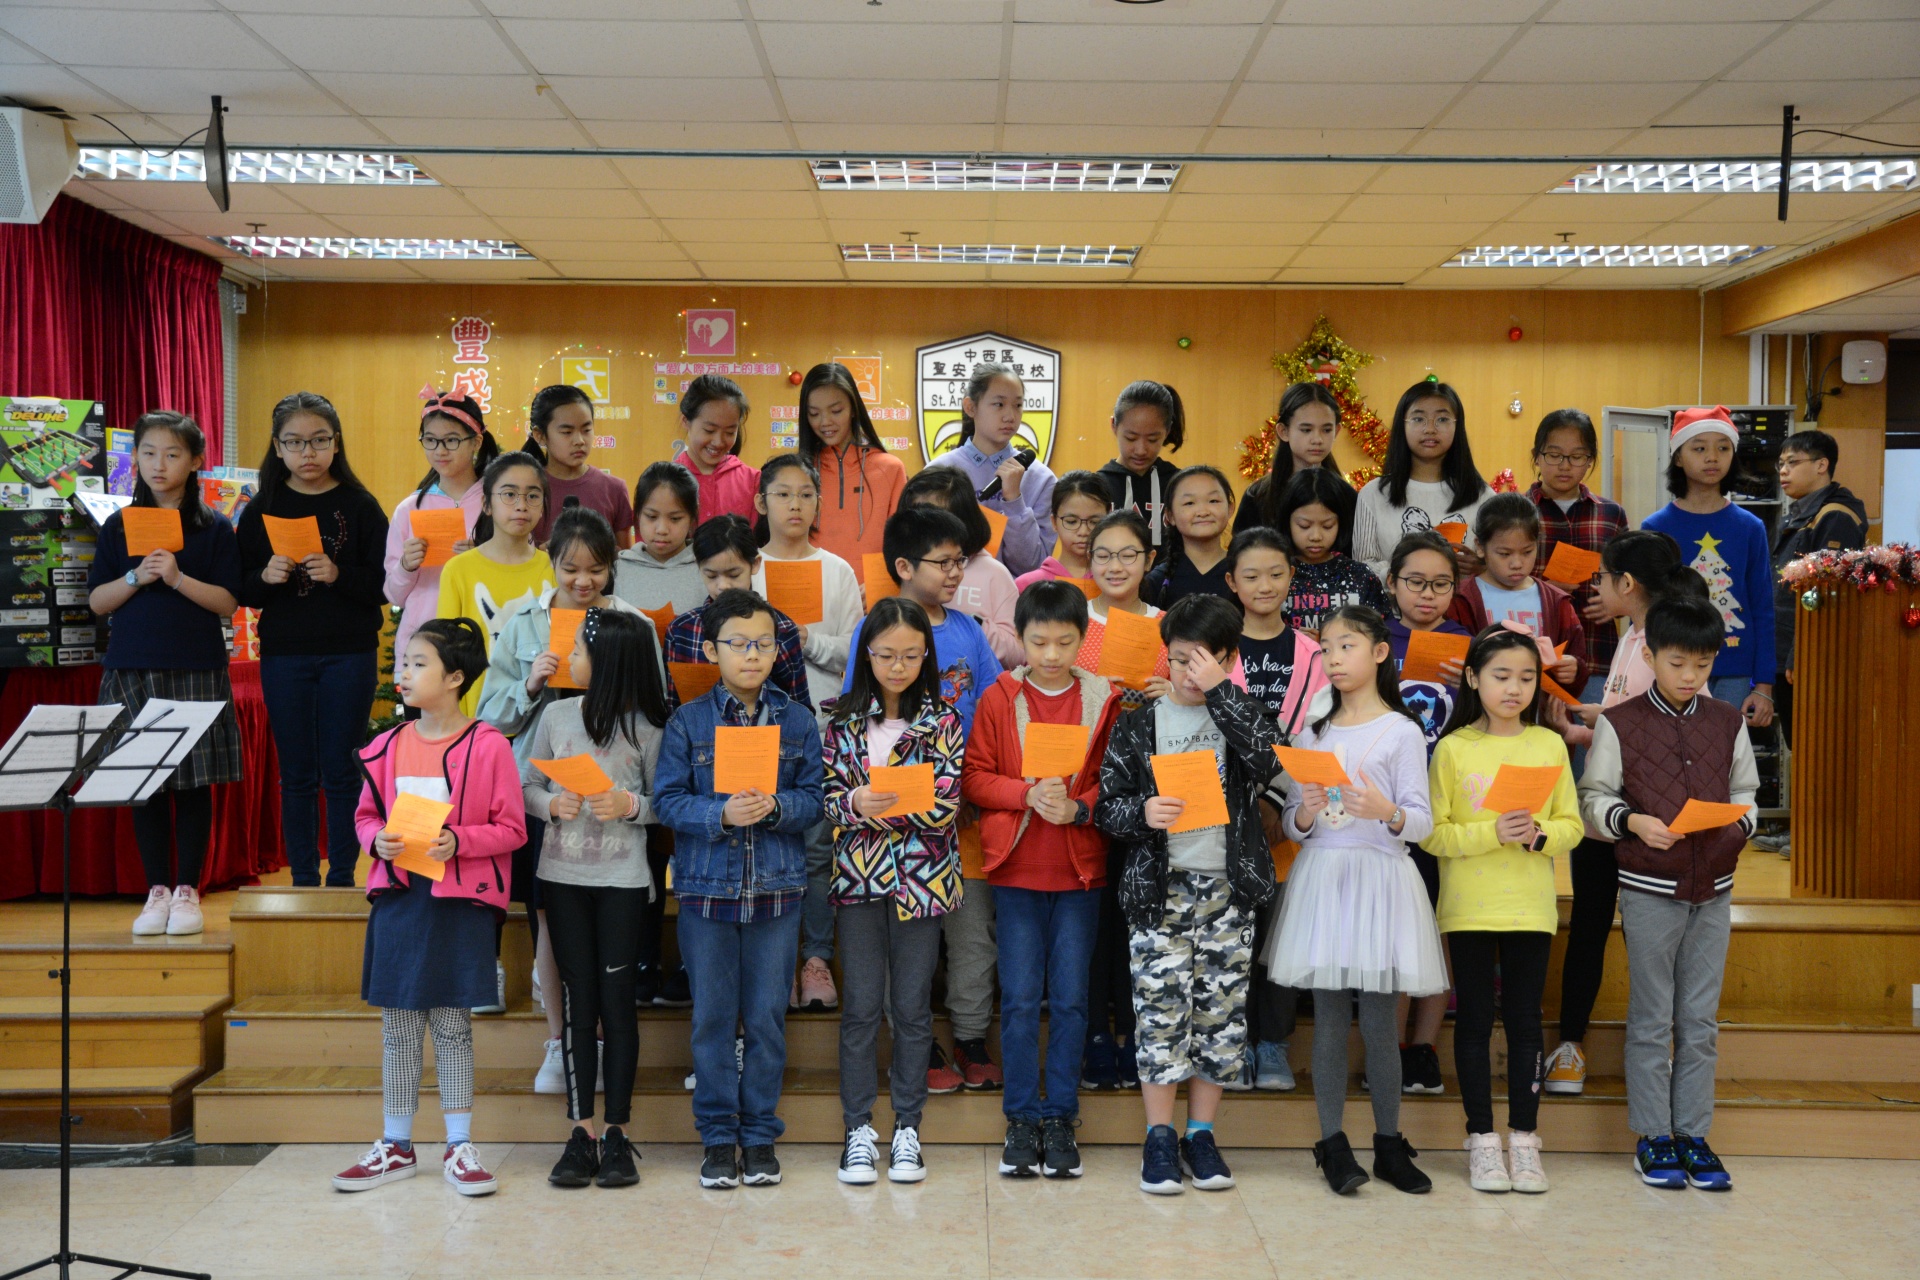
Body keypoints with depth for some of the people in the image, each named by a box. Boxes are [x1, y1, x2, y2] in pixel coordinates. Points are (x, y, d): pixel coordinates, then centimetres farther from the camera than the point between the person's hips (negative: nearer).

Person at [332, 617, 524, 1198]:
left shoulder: (488, 746, -8)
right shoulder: (388, 747, 5)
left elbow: (511, 828, -6)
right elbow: (365, 814, 15)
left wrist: (458, 841, -20)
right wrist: (377, 840, -6)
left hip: (460, 901, -4)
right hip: (398, 898, 4)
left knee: (453, 1027, 4)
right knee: (397, 1028, 9)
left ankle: (458, 1147, 14)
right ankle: (396, 1146, 21)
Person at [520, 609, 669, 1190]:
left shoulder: (646, 727, -4)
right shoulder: (556, 715, 5)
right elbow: (525, 785, 7)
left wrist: (630, 806, -19)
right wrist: (553, 805, -12)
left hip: (623, 879, -2)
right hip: (563, 875, 3)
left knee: (618, 1000, 0)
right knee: (578, 1001, 5)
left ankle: (617, 1132, 9)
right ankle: (581, 1132, 9)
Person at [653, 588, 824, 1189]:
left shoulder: (798, 720, 4)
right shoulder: (688, 722, 1)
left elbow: (815, 798, 1)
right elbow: (668, 801, -4)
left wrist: (774, 806, -18)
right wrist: (721, 814, -20)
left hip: (777, 889, 1)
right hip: (706, 886, 0)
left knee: (767, 1017, 6)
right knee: (712, 1018, 6)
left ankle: (760, 1135, 18)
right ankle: (718, 1136, 18)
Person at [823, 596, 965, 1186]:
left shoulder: (942, 721, -1)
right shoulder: (846, 720, 4)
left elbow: (946, 807, -8)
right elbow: (829, 799, 1)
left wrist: (880, 805, -17)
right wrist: (855, 804, -20)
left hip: (920, 877, -1)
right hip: (858, 876, 1)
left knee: (912, 1006, 6)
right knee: (862, 1006, 5)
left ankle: (907, 1127, 17)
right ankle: (858, 1128, 15)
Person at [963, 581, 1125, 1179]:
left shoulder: (1104, 700, 2)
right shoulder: (999, 699, 1)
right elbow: (974, 777, -1)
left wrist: (1077, 807, -15)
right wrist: (1027, 794, -16)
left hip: (1080, 870, 0)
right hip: (1017, 868, 0)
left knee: (1070, 998, 5)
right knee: (1020, 999, 2)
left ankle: (1060, 1118, 15)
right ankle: (1021, 1119, 13)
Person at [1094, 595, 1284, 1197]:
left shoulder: (1241, 716, 7)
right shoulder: (1138, 725, 4)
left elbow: (1269, 758, -16)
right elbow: (1106, 805, 4)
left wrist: (1219, 690, -14)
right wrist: (1142, 813, -18)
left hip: (1229, 887, 1)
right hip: (1158, 887, -1)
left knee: (1221, 1012, 5)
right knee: (1160, 1010, -2)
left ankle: (1201, 1133, 18)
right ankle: (1159, 1137, 10)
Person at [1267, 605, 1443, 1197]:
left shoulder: (1400, 732, 1)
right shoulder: (1312, 734, 12)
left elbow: (1422, 823, -4)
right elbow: (1291, 828, 11)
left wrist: (1387, 812, -24)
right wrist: (1305, 814, -11)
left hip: (1379, 879, -3)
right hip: (1321, 876, 3)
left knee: (1377, 1020, 0)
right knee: (1328, 1018, 3)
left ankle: (1389, 1143, 12)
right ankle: (1333, 1143, 9)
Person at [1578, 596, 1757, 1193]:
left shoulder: (1728, 722, 7)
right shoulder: (1619, 723, -4)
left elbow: (1745, 793, 14)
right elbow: (1593, 797, -2)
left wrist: (1737, 823, -6)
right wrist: (1632, 821, -19)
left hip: (1713, 891, 3)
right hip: (1649, 890, -3)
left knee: (1701, 1021, 8)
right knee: (1651, 1020, 4)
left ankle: (1693, 1134, 18)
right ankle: (1653, 1137, 13)